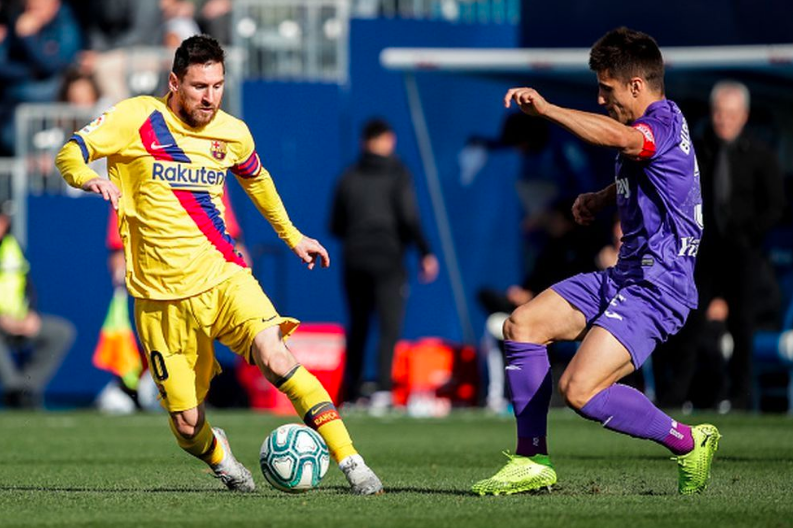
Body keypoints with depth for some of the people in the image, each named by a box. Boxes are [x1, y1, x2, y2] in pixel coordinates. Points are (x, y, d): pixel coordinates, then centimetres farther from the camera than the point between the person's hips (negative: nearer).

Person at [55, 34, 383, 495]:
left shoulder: (233, 133, 5)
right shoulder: (138, 119, -6)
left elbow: (256, 178, 27)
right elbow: (70, 154, -9)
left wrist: (292, 235, 31)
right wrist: (89, 178, -32)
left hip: (222, 276, 1)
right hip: (162, 297, -1)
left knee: (276, 359, -27)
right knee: (188, 426, -1)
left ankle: (351, 462, -23)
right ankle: (218, 455, 37)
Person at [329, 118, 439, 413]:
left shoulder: (349, 178, 9)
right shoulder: (396, 174, -3)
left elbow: (336, 226, 10)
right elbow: (409, 218, -11)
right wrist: (425, 253, -6)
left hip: (355, 261, 4)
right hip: (388, 260, -4)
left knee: (357, 326, 13)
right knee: (390, 326, -7)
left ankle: (351, 394, 15)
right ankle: (382, 389, -23)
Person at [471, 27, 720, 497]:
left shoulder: (664, 121, -16)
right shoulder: (649, 129, 15)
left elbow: (616, 137, -40)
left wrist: (546, 109, -39)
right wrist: (601, 199, 19)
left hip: (657, 287, -11)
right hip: (622, 277, 11)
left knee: (580, 389, -20)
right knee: (523, 325, 6)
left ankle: (689, 443, -2)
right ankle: (532, 462, 9)